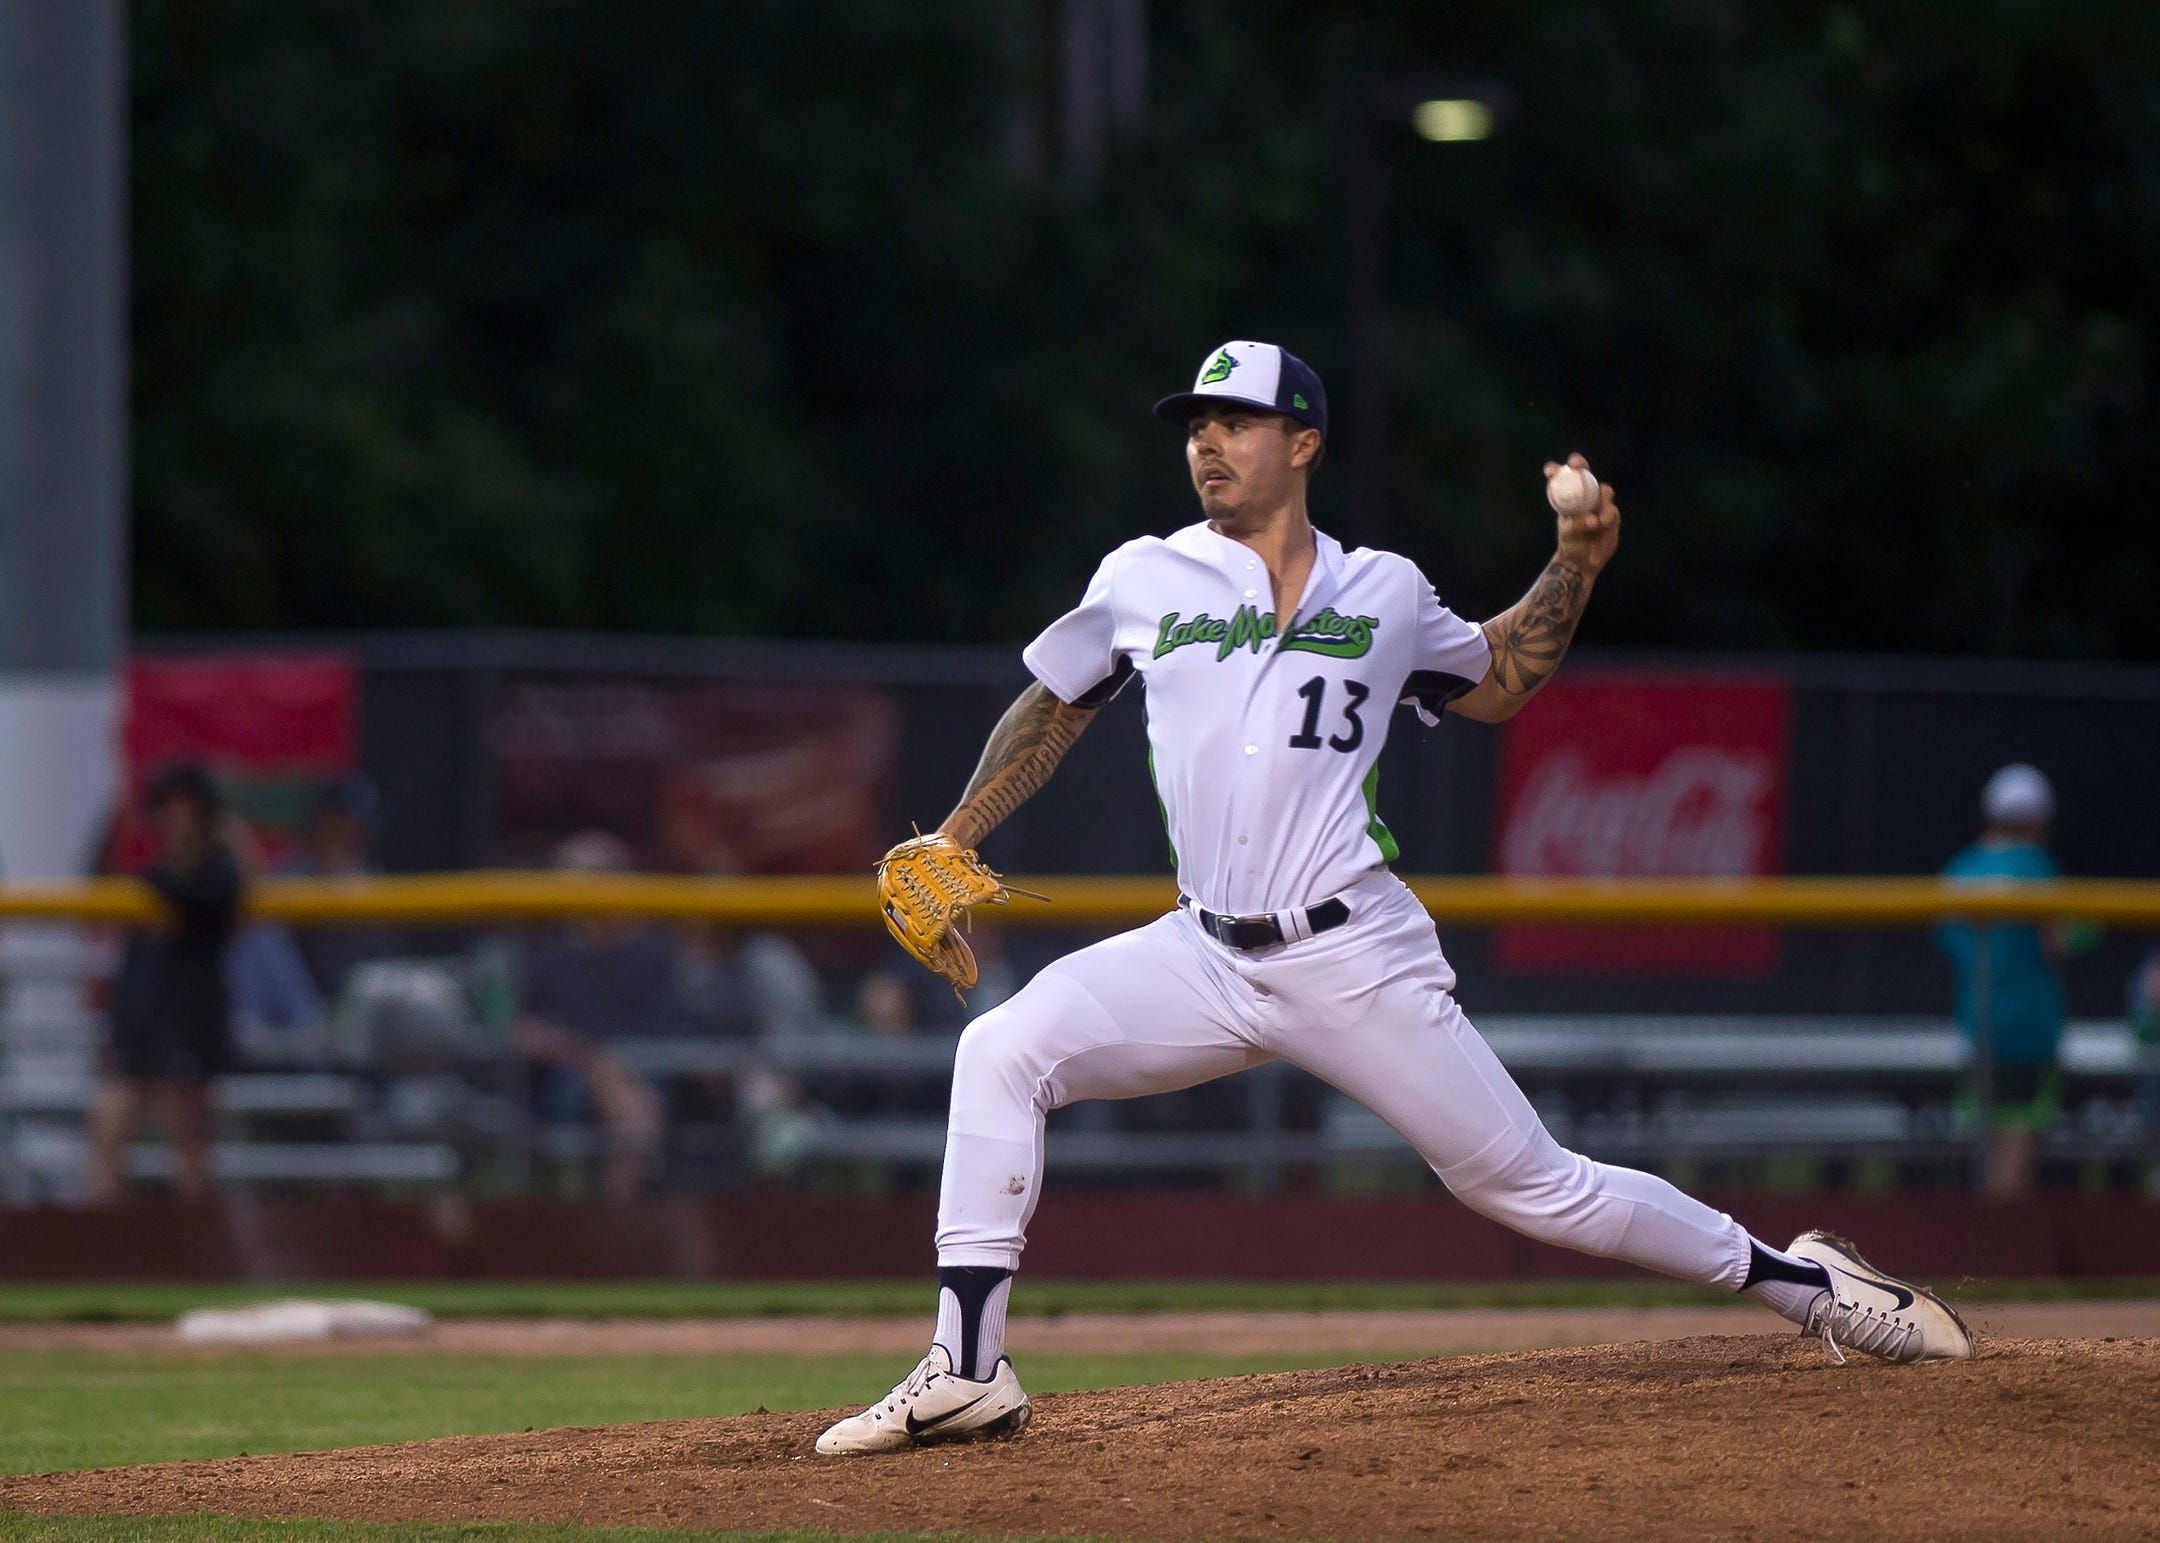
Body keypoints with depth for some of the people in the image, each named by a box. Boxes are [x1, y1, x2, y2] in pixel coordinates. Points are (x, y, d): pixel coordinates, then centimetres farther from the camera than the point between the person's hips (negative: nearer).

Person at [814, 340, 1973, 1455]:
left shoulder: (1385, 596, 6)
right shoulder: (1146, 581, 7)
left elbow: (1497, 684, 24)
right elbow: (1052, 709, 20)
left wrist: (1573, 569, 10)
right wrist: (946, 845, 11)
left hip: (1354, 960, -2)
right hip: (1204, 955, 2)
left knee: (1529, 1186, -1)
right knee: (1003, 1052, -19)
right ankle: (967, 1369, -18)